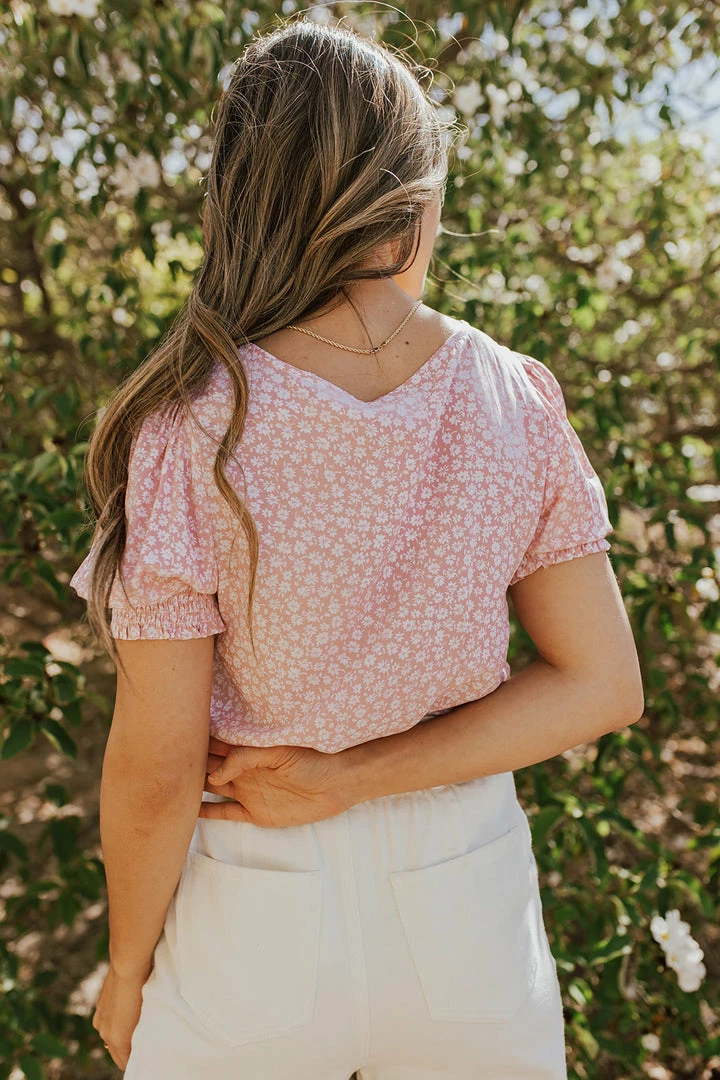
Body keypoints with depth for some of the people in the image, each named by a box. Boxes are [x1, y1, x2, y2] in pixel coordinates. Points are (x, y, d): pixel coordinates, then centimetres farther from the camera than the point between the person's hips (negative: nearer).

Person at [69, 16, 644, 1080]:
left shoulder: (192, 433, -21)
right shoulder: (516, 403, -13)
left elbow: (156, 764, -16)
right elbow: (602, 685, -9)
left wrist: (127, 964, 1)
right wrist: (346, 777, -11)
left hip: (258, 915, -1)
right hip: (471, 905, 2)